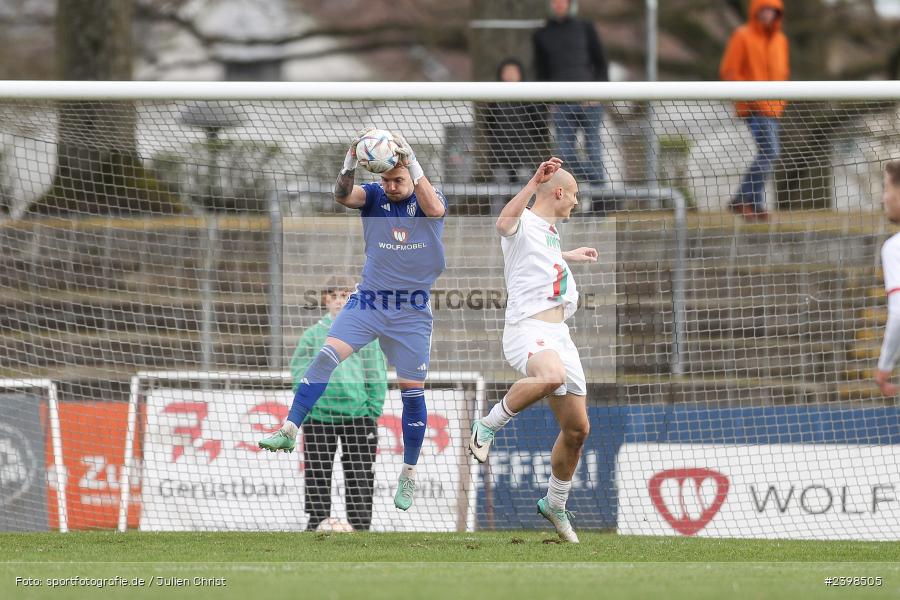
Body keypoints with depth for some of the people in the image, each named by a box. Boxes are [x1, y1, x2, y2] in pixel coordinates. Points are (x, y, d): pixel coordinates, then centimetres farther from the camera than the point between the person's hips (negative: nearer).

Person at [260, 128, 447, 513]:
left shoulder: (429, 199, -5)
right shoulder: (374, 196, -1)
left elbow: (434, 207, -30)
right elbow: (343, 196, -22)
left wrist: (412, 162, -41)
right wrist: (349, 167, -42)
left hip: (411, 314, -1)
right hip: (367, 302, 1)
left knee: (412, 391, 3)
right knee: (326, 356, -19)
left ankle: (409, 474, 16)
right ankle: (289, 431, -20)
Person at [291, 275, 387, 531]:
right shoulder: (313, 334, 7)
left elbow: (377, 375, 7)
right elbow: (299, 375, 6)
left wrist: (373, 412, -1)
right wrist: (303, 417, -2)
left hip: (357, 414, 0)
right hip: (319, 414, 0)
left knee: (359, 476, 0)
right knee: (317, 476, 1)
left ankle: (361, 527, 4)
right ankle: (316, 525, 7)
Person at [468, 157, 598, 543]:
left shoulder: (550, 230, 23)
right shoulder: (524, 223, -6)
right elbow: (505, 224, -32)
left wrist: (569, 257, 61)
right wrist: (533, 184, -40)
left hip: (559, 335, 9)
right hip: (527, 329, -9)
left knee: (577, 428, 8)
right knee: (551, 376, -42)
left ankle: (555, 505, 27)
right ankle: (487, 428, -22)